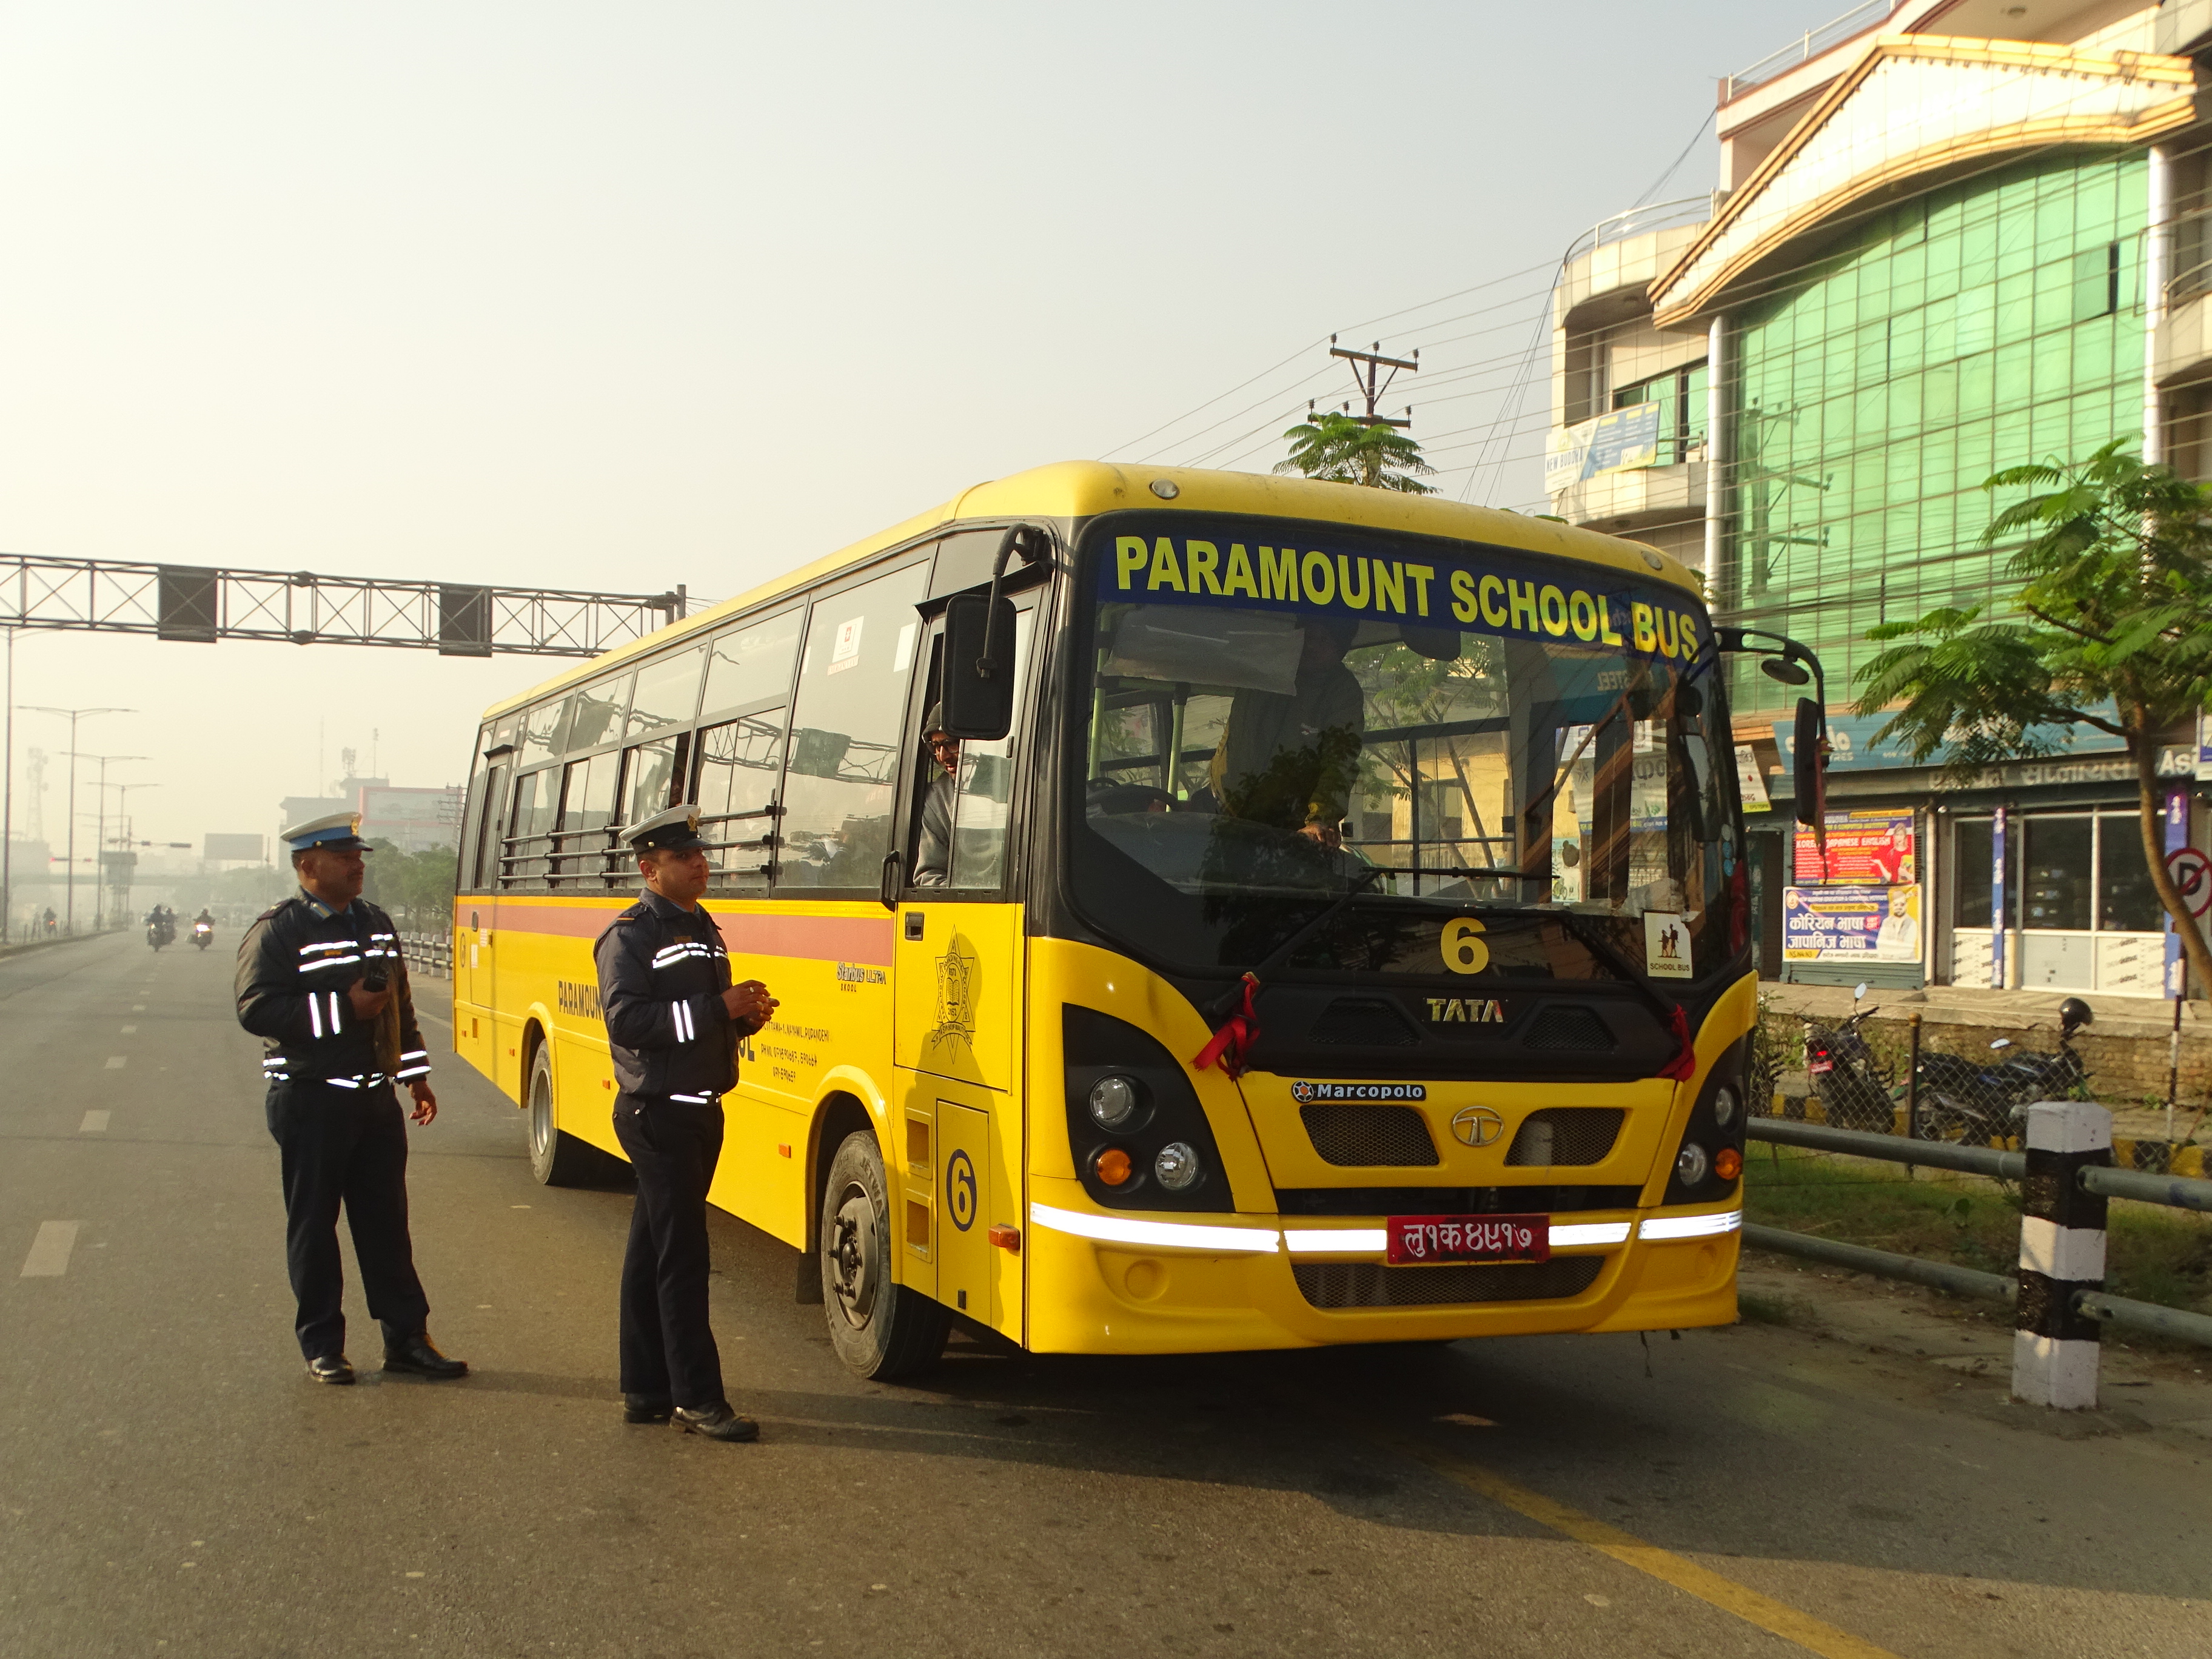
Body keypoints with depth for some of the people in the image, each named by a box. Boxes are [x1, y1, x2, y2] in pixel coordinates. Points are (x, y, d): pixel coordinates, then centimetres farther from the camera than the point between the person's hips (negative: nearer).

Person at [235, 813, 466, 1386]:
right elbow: (256, 1010, -18)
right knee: (314, 1225, 5)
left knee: (386, 1221, 9)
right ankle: (322, 1344, 15)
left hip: (375, 1098, 6)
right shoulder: (277, 931, -8)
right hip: (309, 1102, -6)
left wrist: (416, 1076, 19)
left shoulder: (376, 923, 13)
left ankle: (406, 1338, 15)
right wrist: (343, 1008, -22)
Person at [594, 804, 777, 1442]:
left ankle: (647, 1391, 18)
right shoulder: (630, 935, -11)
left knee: (653, 1253, 13)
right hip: (658, 1114, -9)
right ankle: (696, 1399, -1)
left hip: (700, 1112, 9)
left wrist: (745, 1015, 4)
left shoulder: (703, 929, 16)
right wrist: (717, 1007, -23)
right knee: (682, 1257, -6)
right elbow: (626, 1020, -23)